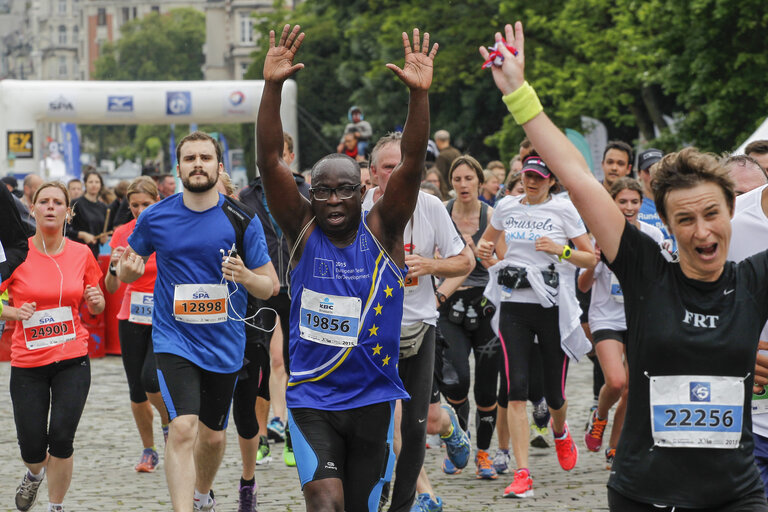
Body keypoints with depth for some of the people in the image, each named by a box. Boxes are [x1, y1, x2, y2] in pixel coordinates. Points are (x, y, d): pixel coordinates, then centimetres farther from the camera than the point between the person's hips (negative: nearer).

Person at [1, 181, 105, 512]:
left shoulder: (81, 254, 1)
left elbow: (95, 308, 14)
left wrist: (96, 300, -9)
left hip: (73, 360, 1)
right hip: (27, 361, -1)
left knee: (61, 438, -12)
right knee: (32, 449, 2)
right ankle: (35, 473, 40)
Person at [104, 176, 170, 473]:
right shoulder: (122, 235, 1)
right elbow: (111, 288, 0)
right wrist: (114, 267, -19)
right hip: (132, 319, 3)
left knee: (151, 379, -20)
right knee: (136, 390, 5)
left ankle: (169, 423, 10)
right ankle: (149, 450, 21)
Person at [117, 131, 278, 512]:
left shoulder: (241, 221, -6)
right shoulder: (154, 218, -4)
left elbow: (270, 286, -2)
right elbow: (127, 271, 11)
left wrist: (245, 276, -23)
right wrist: (128, 270, -13)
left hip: (224, 342, 2)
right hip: (174, 339, -2)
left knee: (213, 435, 17)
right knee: (183, 427, -21)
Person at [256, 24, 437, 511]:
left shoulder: (382, 230, -2)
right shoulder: (303, 230, -2)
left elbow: (412, 162, -16)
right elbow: (270, 160, -14)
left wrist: (419, 94, -31)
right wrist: (273, 87, -27)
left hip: (374, 397, 1)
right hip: (311, 398, -1)